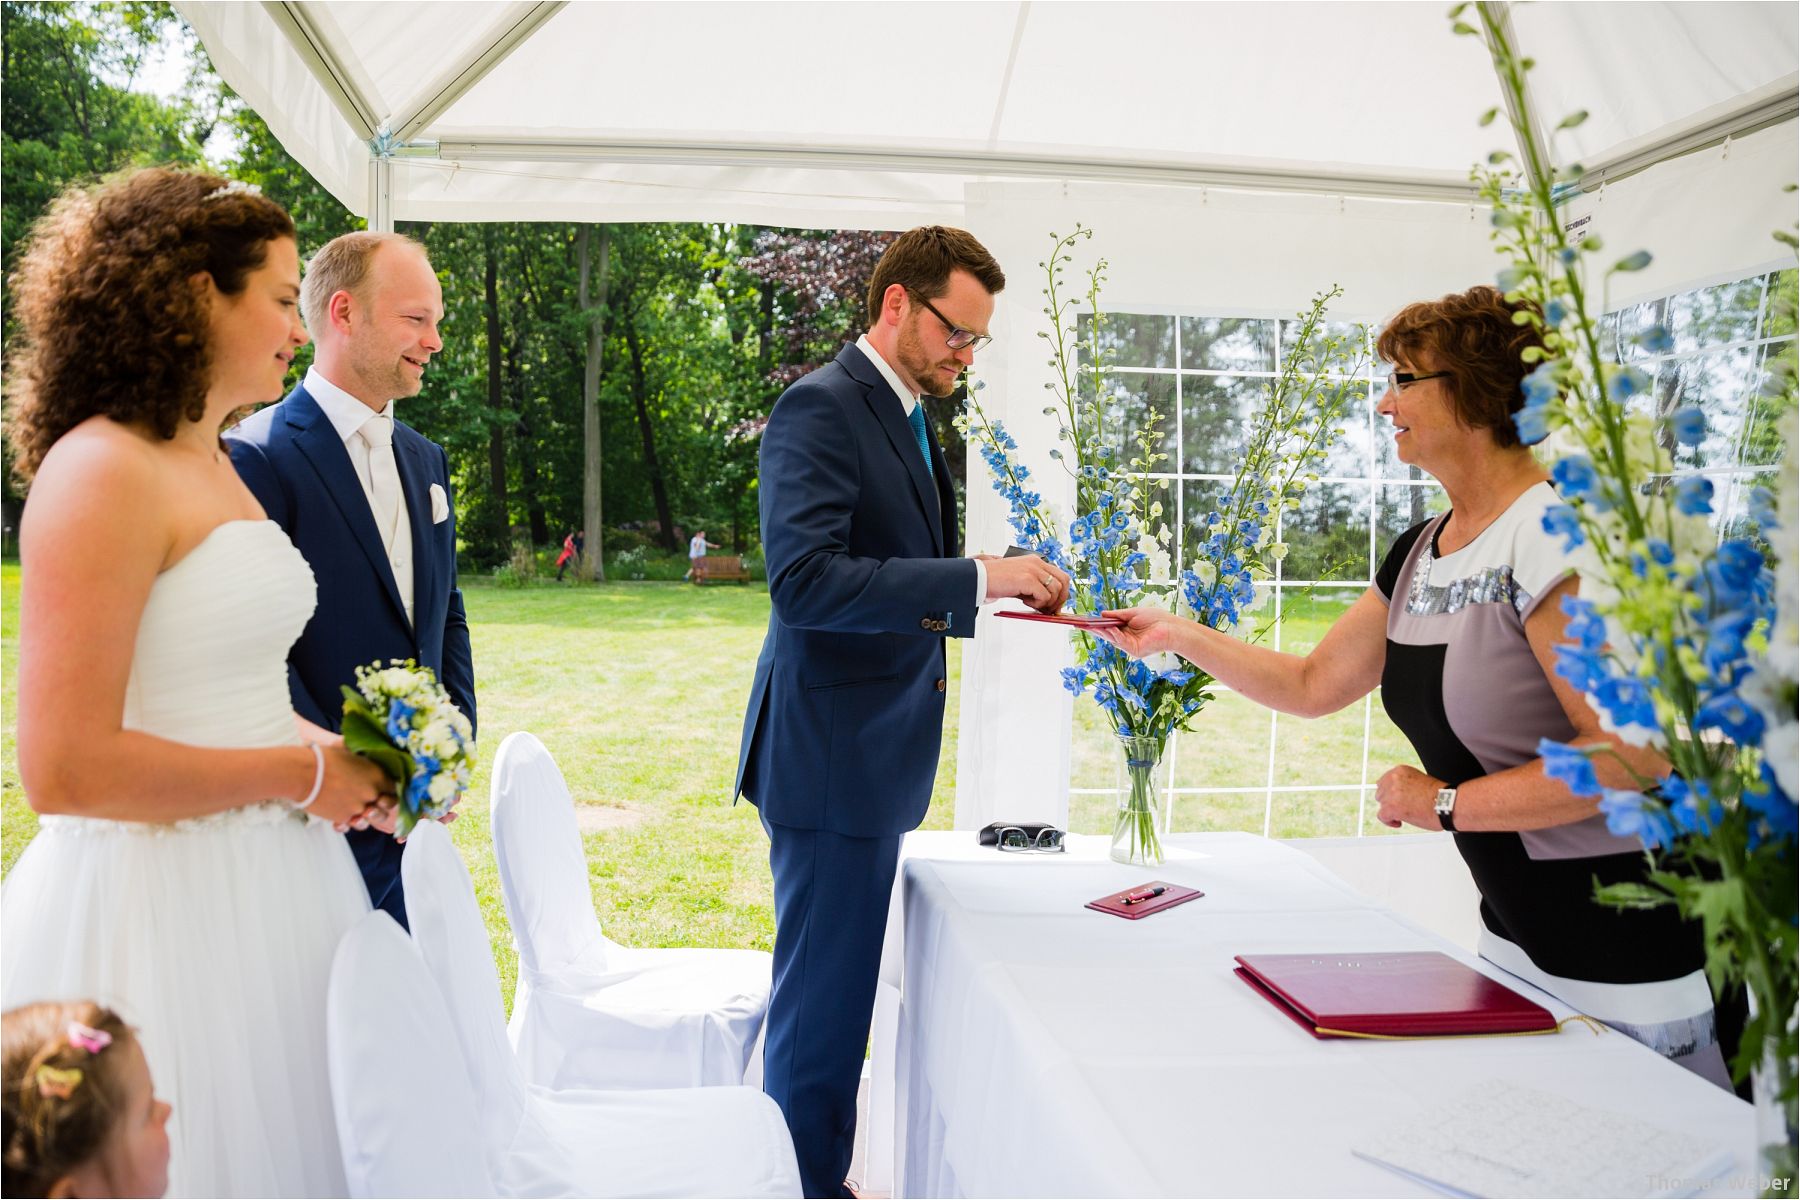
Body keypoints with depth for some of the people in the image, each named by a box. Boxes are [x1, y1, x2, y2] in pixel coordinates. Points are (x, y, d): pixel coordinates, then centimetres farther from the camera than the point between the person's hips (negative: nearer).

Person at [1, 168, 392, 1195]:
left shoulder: (216, 466, 11)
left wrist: (316, 743, 5)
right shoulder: (103, 472, -17)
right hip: (163, 905, -9)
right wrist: (301, 774, -15)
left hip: (267, 888, 9)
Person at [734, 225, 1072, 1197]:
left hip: (875, 755, 10)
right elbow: (805, 582, -27)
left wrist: (999, 595, 10)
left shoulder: (909, 420, 16)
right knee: (822, 1007, 1)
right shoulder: (820, 408, -14)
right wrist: (977, 578, -27)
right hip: (830, 757, -10)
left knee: (834, 999, 18)